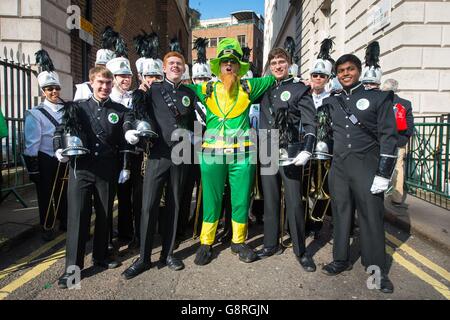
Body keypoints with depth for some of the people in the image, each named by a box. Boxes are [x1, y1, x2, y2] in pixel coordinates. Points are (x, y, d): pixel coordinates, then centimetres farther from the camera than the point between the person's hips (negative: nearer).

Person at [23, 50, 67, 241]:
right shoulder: (35, 114, -9)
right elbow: (32, 144, -10)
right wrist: (33, 169, -11)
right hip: (46, 161, -3)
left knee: (64, 193, 16)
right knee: (46, 195, 9)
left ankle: (65, 222, 33)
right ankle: (47, 228, 25)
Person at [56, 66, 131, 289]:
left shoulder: (120, 111, 7)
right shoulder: (77, 108, 8)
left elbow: (125, 142, 6)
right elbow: (61, 130, 9)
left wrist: (125, 167, 2)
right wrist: (59, 149, -10)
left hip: (107, 171, 1)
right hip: (80, 168, -1)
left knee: (105, 214, 10)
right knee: (77, 214, -2)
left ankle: (100, 256, 28)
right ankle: (73, 265, 7)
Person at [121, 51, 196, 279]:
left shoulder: (189, 94, 12)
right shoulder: (152, 89, 5)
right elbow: (133, 111, -1)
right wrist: (128, 130, -19)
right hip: (158, 154, -2)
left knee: (174, 205, 9)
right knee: (149, 205, -3)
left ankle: (168, 253, 23)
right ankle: (144, 257, 12)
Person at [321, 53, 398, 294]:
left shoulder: (378, 97, 0)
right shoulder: (332, 101, 11)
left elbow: (388, 136, -5)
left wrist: (383, 173, -10)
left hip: (367, 166, -3)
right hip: (339, 166, 4)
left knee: (371, 216, 0)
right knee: (340, 213, 9)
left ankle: (377, 269, 16)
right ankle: (341, 260, 24)